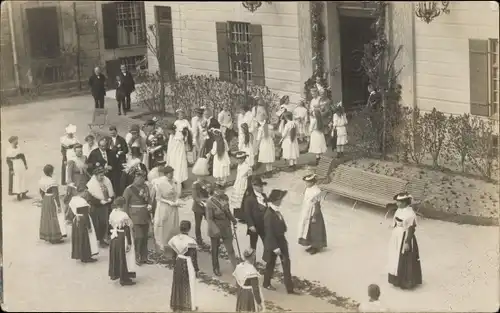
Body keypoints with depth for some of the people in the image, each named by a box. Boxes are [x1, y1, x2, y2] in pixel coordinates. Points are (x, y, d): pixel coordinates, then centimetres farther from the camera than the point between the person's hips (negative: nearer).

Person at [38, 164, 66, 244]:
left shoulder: (42, 180, 1)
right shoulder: (52, 182, -23)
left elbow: (41, 192, 13)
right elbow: (55, 195, -22)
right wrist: (58, 205, -16)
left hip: (45, 200, 8)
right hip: (52, 201, -8)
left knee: (46, 217, 17)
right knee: (54, 218, 0)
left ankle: (46, 236, 27)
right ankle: (54, 238, 4)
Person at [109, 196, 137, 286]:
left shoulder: (112, 214, -1)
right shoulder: (124, 216, -20)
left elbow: (111, 225, 10)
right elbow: (127, 230, -17)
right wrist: (129, 243, -12)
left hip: (114, 238, 7)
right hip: (122, 239, -7)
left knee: (115, 257, 20)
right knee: (123, 258, 1)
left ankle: (114, 274, 32)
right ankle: (124, 279, 7)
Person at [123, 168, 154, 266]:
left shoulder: (145, 187, 6)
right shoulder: (129, 189, -10)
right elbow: (125, 205, -7)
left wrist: (150, 205, -3)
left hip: (145, 216, 6)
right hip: (136, 217, -6)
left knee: (145, 237, 9)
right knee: (138, 237, -6)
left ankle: (144, 257, 18)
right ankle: (136, 258, 7)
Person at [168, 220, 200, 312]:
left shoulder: (175, 239, -6)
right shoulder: (190, 241, -22)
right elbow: (193, 257, -17)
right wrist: (197, 270, -7)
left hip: (178, 263, 5)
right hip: (188, 264, -5)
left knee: (178, 284, 18)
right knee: (189, 286, 11)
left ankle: (177, 305, 30)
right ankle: (189, 306, 23)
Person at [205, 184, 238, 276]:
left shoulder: (225, 198, -4)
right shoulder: (210, 201, -19)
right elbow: (209, 218, -19)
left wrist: (233, 220, 22)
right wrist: (215, 230, -28)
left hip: (226, 228, 4)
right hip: (215, 228, -4)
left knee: (230, 249, 2)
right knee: (215, 250, 14)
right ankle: (216, 269, 30)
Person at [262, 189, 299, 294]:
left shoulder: (277, 211, 1)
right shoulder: (269, 214, -27)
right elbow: (269, 233, -24)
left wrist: (284, 240, 17)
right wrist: (275, 248, -22)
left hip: (281, 240, 9)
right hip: (273, 242, -9)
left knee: (286, 264, 11)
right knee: (271, 264, 8)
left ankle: (290, 288, 20)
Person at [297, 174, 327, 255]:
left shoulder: (316, 192, -26)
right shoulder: (308, 188, -1)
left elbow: (317, 206, -21)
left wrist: (314, 217, -17)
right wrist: (304, 213, 17)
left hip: (313, 214, -8)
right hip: (306, 213, 8)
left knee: (314, 230, 7)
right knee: (308, 229, 19)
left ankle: (316, 247, 24)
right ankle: (312, 245, 34)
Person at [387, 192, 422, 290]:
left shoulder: (410, 214, -23)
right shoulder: (399, 210, 3)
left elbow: (410, 230, -22)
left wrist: (407, 243, -21)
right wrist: (393, 238, 16)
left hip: (404, 239, -9)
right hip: (397, 239, 9)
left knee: (405, 261, 2)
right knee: (396, 259, 17)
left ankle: (406, 282, 14)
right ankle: (397, 279, 30)